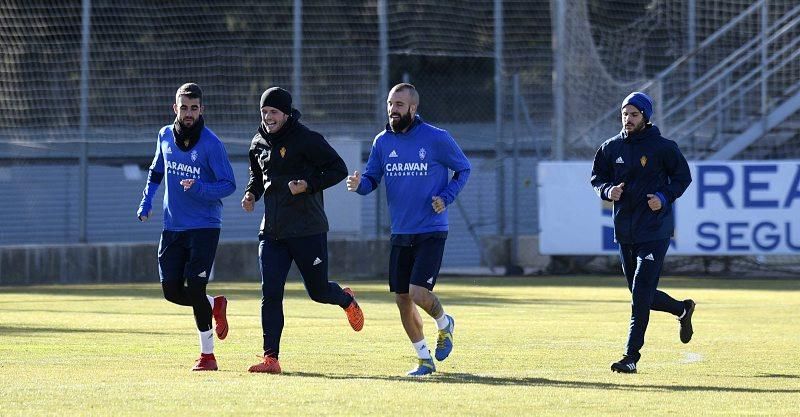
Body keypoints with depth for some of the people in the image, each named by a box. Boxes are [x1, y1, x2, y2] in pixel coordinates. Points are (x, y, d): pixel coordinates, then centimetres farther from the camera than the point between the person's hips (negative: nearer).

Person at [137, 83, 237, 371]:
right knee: (172, 291, 0)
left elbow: (229, 185, -12)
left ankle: (207, 355, -1)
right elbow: (156, 170, 23)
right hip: (172, 227, 5)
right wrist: (146, 202, 13)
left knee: (194, 288, -13)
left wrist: (199, 188, -28)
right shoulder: (165, 136, 5)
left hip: (204, 227, -5)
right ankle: (215, 305, 29)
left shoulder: (211, 143, -12)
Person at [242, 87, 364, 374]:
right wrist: (251, 193, 5)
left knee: (318, 291, 6)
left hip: (308, 229, -5)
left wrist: (308, 185, -22)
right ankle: (271, 358, -4)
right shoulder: (259, 143, 9)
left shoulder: (307, 140, -11)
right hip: (272, 230, 5)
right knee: (270, 294, -5)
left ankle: (346, 300, 41)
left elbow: (339, 170, -9)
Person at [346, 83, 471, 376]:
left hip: (431, 231, -5)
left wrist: (446, 198, -11)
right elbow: (372, 178, 9)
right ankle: (424, 360, 22)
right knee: (402, 300, 5)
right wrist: (360, 184, -15)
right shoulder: (382, 141, 4)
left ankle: (444, 324, 17)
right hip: (400, 233, 5)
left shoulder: (437, 139, -9)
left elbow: (463, 169, 4)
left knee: (419, 293, -17)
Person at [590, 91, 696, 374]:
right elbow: (597, 178, 16)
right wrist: (608, 190, -6)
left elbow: (683, 176, 3)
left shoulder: (662, 147, -5)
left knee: (641, 294, -12)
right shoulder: (611, 148, 8)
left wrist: (665, 197, -13)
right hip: (624, 231, 6)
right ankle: (682, 309, 41)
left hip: (655, 230, -6)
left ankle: (631, 356, -11)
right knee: (640, 294, 13)